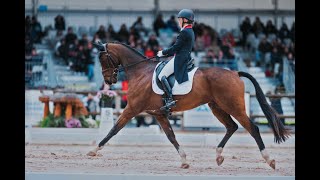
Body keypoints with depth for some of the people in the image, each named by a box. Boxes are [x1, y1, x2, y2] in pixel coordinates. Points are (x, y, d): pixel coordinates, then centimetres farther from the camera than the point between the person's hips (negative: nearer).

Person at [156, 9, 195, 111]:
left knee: (162, 76, -13)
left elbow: (175, 48, -16)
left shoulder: (184, 32, -15)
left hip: (179, 59, -10)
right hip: (186, 58, 10)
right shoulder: (190, 32, 17)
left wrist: (163, 53, -3)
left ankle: (170, 99, -24)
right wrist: (165, 53, 18)